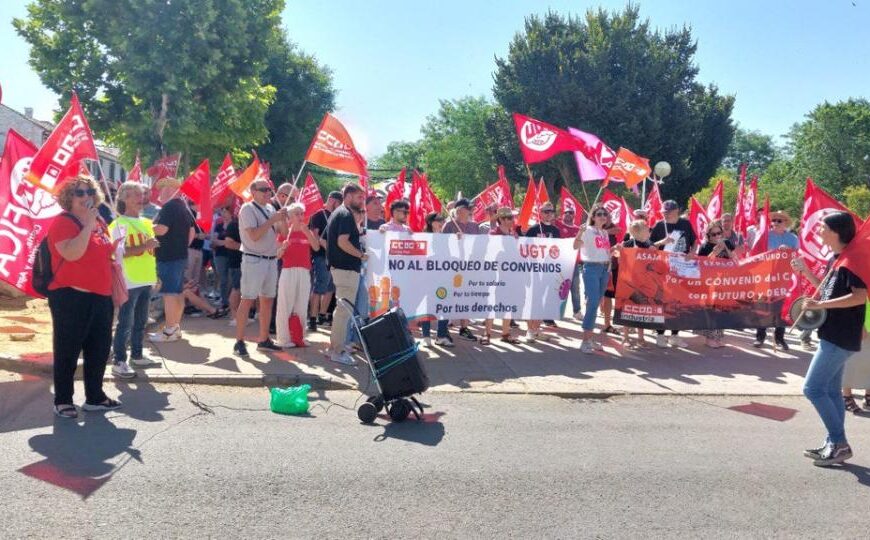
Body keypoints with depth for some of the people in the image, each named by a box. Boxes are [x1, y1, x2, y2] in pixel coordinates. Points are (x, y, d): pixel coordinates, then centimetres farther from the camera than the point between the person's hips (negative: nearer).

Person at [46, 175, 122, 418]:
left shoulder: (99, 221, 14)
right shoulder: (62, 222, -9)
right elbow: (71, 253, -26)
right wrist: (88, 224, -22)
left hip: (100, 297, 8)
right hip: (71, 297, -7)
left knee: (99, 348, 12)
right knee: (67, 350, 2)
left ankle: (95, 396, 25)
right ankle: (62, 400, 14)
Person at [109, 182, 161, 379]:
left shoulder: (146, 223, 14)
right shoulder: (119, 224, -8)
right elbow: (118, 252, -18)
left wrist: (155, 274, 16)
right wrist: (144, 246, -22)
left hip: (146, 280, 7)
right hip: (128, 281, -7)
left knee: (140, 322, 16)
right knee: (125, 323, -5)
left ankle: (137, 355, 27)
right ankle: (119, 362, 0)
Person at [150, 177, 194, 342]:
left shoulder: (169, 207, -14)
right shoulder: (184, 207, 15)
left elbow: (160, 230, -23)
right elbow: (191, 233, 20)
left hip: (168, 257, -10)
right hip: (180, 255, 10)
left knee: (169, 293, -7)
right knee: (178, 292, 12)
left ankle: (169, 331, -5)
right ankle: (176, 327, 18)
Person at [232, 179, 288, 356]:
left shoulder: (270, 208, 13)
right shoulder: (248, 209, -8)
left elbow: (283, 232, 13)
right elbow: (254, 235, -19)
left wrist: (282, 219, -5)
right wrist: (273, 220, -18)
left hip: (271, 260, 7)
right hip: (254, 260, -7)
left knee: (268, 300, 10)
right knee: (247, 301, -7)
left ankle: (263, 339, 17)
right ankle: (239, 341, -4)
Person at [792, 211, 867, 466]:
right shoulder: (835, 258, 11)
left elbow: (860, 296, -26)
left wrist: (820, 305, -24)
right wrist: (805, 271, 11)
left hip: (841, 336, -10)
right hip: (833, 334, 10)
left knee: (813, 388, -9)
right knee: (831, 390, 14)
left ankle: (839, 443, 1)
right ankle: (834, 444, 21)